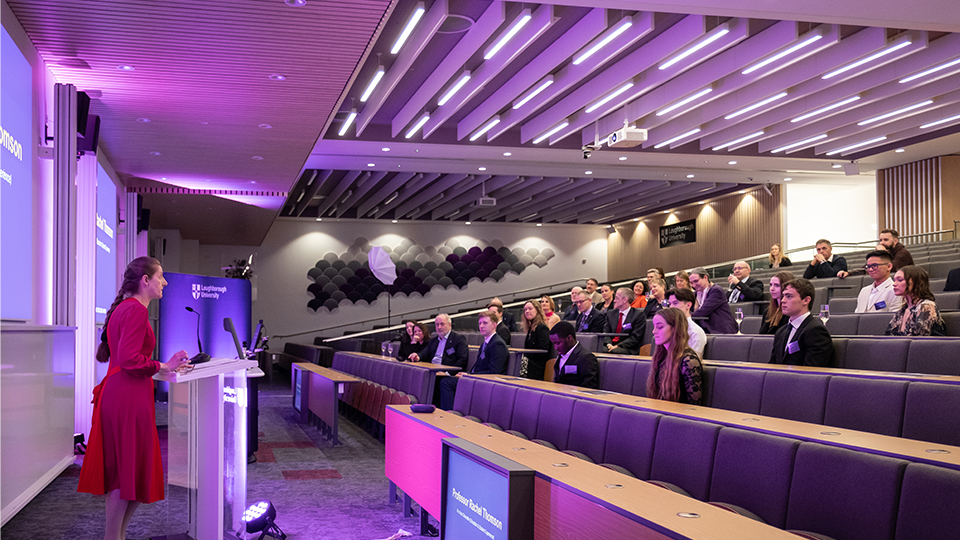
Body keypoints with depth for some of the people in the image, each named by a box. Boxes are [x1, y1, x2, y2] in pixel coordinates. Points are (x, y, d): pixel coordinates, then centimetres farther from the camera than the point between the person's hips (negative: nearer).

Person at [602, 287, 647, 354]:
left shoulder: (639, 314, 0)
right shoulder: (610, 313, 18)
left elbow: (635, 337, -8)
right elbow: (606, 333, 11)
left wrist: (617, 346, -17)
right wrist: (608, 344, -12)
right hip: (611, 346, 5)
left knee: (612, 351, -39)